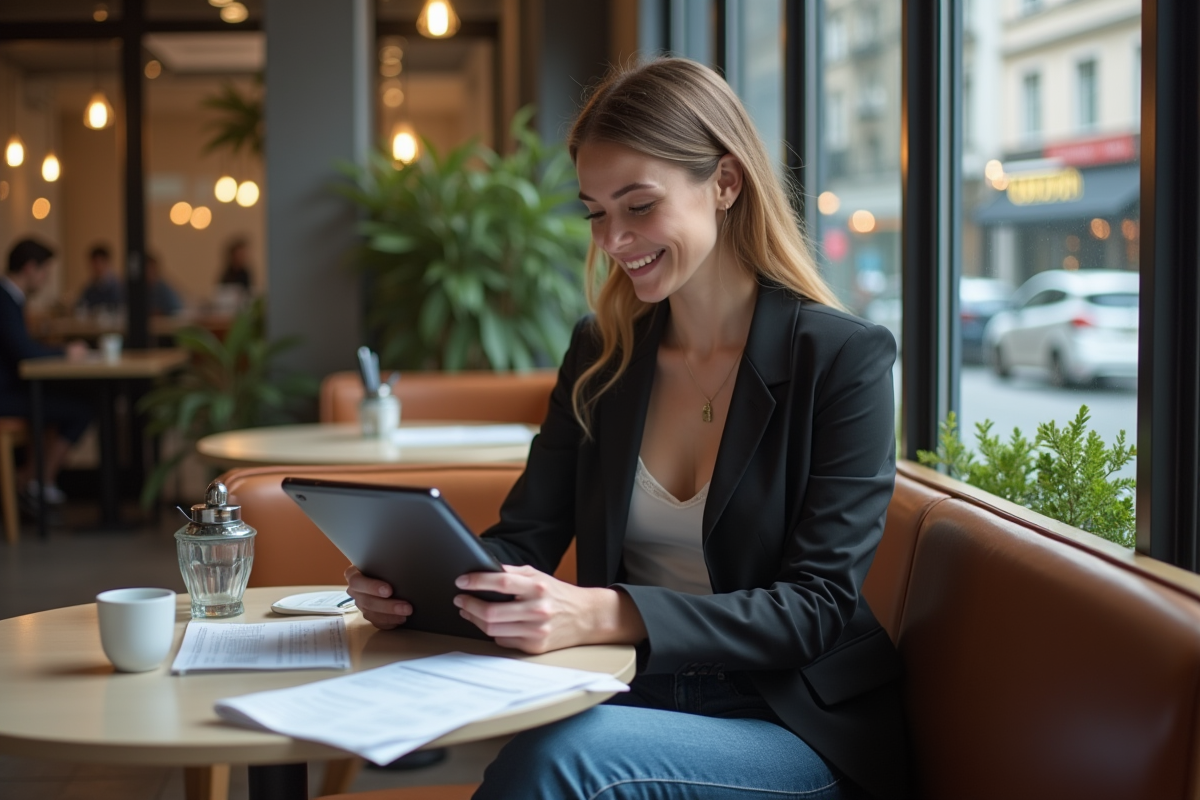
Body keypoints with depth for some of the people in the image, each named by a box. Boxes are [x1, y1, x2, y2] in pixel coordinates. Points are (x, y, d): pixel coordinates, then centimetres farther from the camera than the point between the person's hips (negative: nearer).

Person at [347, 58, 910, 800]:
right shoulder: (602, 352, 9)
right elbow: (526, 537, 7)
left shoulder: (843, 356, -8)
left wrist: (603, 614, -29)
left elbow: (817, 606, -15)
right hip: (631, 699, 4)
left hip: (799, 730, -3)